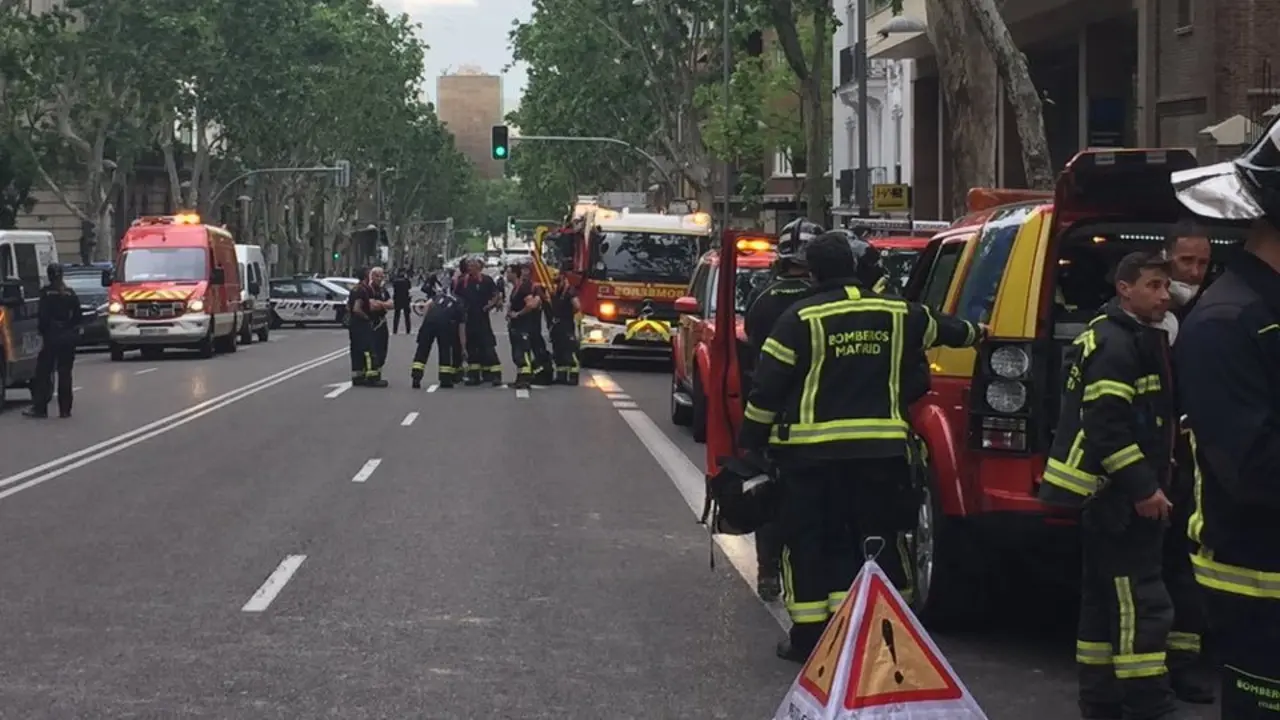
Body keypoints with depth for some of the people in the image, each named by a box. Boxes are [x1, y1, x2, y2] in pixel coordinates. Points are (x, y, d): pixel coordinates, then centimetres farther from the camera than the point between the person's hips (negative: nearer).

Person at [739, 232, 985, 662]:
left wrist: (751, 440, 3)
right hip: (880, 448, 4)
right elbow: (939, 328, 27)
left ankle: (809, 637, 5)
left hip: (811, 450, -3)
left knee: (808, 541, 5)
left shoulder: (802, 318, -7)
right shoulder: (895, 314, 6)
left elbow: (769, 385, -7)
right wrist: (973, 334, 49)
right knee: (879, 537, 14)